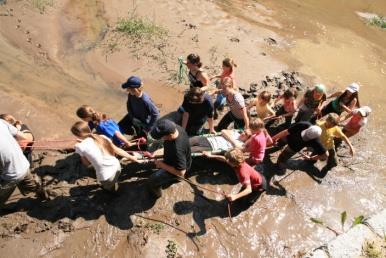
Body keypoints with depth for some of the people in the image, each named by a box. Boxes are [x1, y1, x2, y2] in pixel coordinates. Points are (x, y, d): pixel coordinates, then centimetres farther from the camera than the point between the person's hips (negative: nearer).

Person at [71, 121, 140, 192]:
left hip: (106, 177, -2)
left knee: (110, 188, 33)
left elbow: (87, 163, 3)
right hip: (117, 167, 2)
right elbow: (117, 150, 6)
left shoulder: (80, 146, -11)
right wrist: (131, 157, 16)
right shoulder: (102, 137, -1)